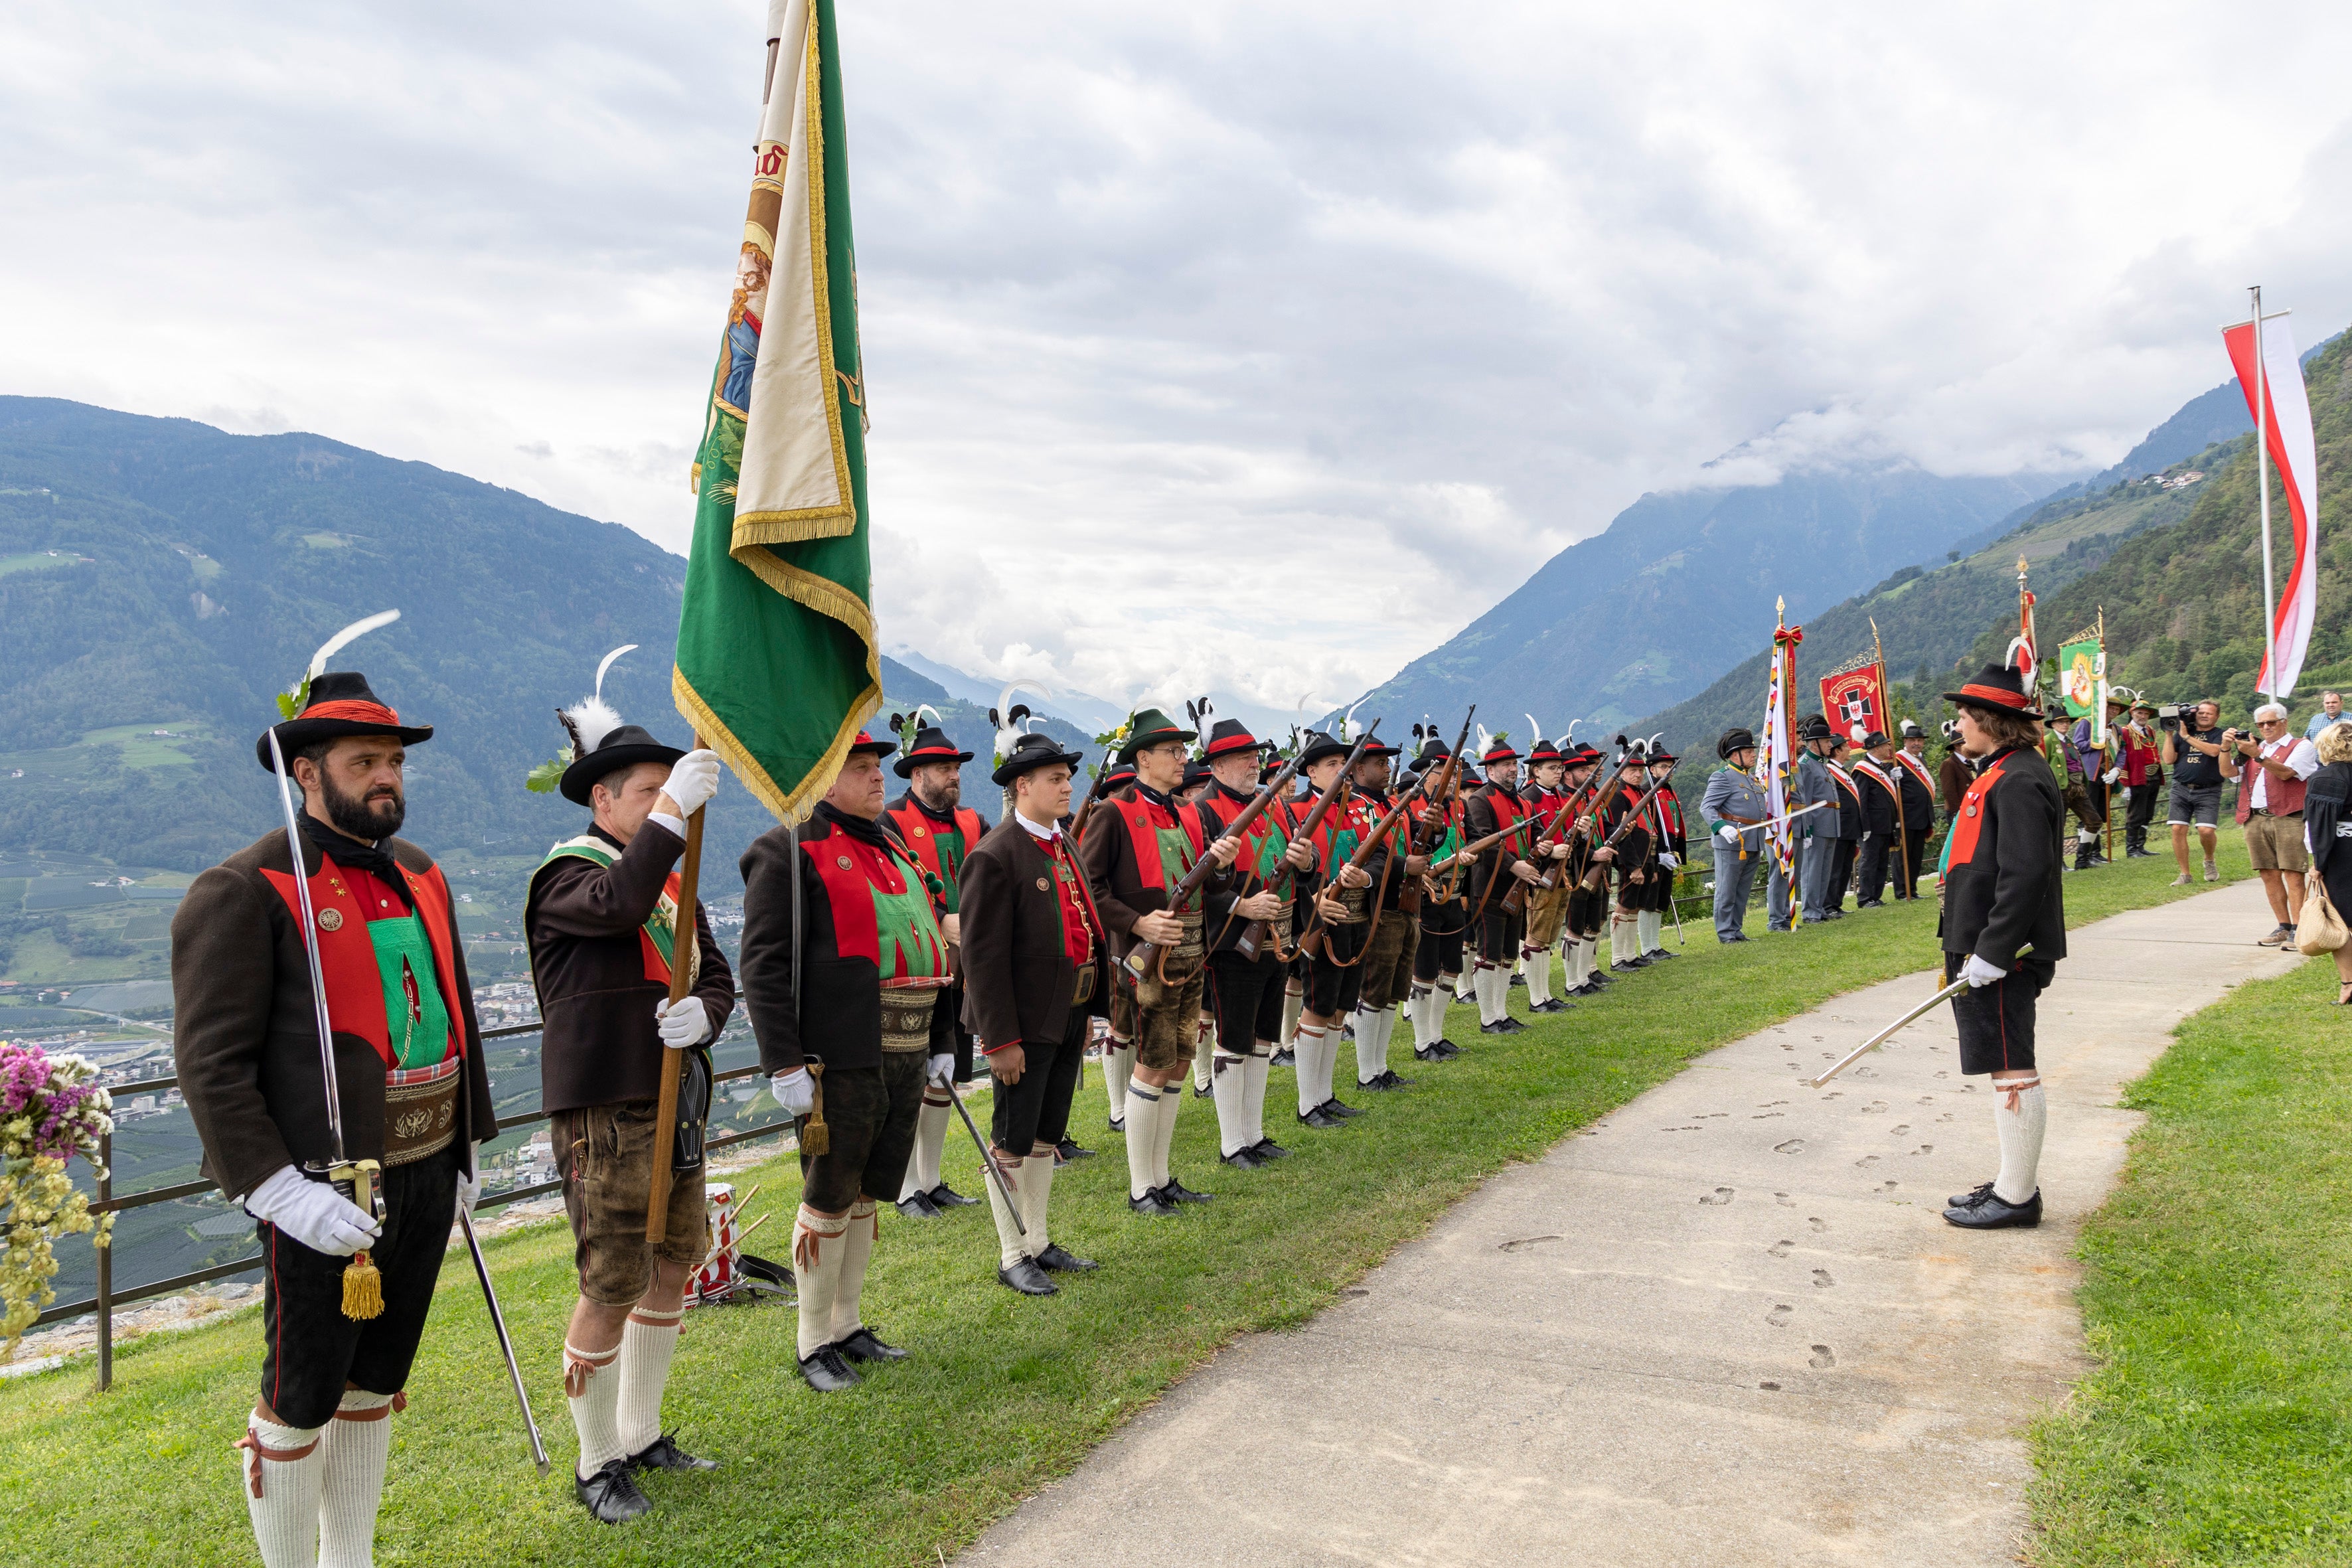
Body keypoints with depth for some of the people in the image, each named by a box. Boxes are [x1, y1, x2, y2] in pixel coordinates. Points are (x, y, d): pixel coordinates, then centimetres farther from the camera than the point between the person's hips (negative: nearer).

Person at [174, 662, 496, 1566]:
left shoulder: (421, 877, 12)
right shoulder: (245, 891, -12)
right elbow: (210, 1061, -15)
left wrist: (468, 1146, 17)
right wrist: (280, 1190, -20)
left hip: (424, 1177, 7)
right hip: (327, 1192, -7)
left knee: (374, 1386, 18)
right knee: (301, 1402, 6)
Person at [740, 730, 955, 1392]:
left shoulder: (893, 850, 18)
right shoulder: (789, 851, -8)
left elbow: (926, 947, 22)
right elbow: (764, 966, -14)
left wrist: (942, 1039, 18)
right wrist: (784, 1064, -19)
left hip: (905, 1061, 7)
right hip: (840, 1064, -7)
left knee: (869, 1194, 16)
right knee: (829, 1200, 3)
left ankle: (848, 1324, 30)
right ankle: (814, 1345, 18)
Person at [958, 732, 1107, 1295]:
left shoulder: (1064, 846, 11)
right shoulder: (994, 856, -17)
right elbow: (984, 955, -19)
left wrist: (1085, 1011, 18)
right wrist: (1000, 1039, -20)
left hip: (1068, 1017, 8)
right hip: (1025, 1024, -8)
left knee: (1048, 1134, 18)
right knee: (1013, 1142, 4)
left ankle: (1039, 1242, 30)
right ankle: (1012, 1257, 17)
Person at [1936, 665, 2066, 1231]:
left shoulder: (2019, 781, -17)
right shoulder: (1999, 774, 16)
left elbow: (2025, 876, -25)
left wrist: (1992, 953, -25)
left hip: (2002, 956, -11)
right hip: (1981, 949, 11)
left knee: (2012, 1070, -3)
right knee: (2008, 1068, 17)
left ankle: (2017, 1198, 5)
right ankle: (2015, 1183, 27)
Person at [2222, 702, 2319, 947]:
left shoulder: (2301, 746, 6)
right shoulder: (2253, 746, 22)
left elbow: (2285, 773, -11)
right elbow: (2228, 772, 10)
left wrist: (2257, 755, -21)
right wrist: (2226, 748, -5)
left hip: (2288, 818, -5)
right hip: (2255, 819, 5)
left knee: (2293, 874, -9)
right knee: (2269, 874, 5)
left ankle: (2297, 930, -10)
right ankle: (2284, 927, 11)